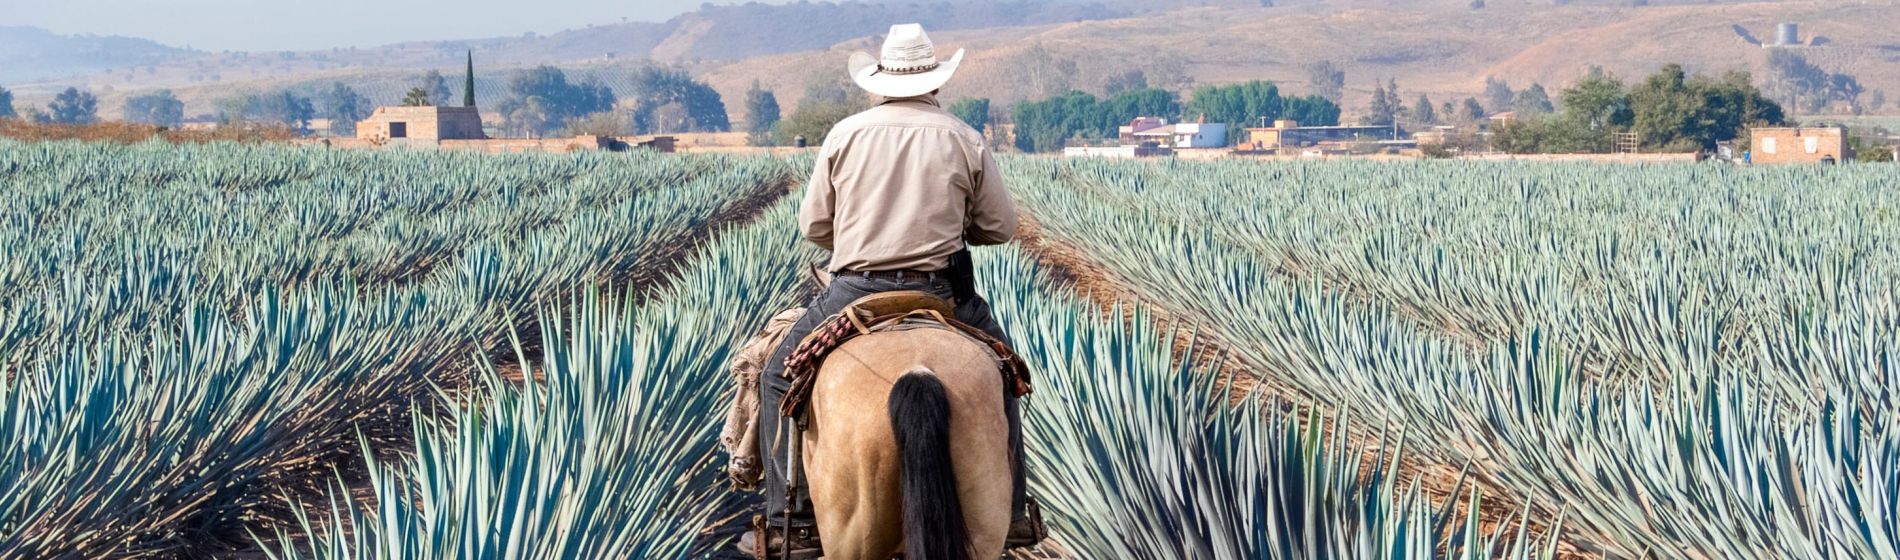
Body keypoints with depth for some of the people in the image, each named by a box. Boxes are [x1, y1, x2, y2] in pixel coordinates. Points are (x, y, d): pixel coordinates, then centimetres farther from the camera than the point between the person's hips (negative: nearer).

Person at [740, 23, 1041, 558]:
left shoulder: (844, 134, 0)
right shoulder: (965, 140, 0)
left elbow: (813, 225, 5)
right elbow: (1000, 227, 6)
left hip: (855, 292, -1)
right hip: (944, 293, 1)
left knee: (780, 379, 16)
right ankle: (1012, 511, 27)